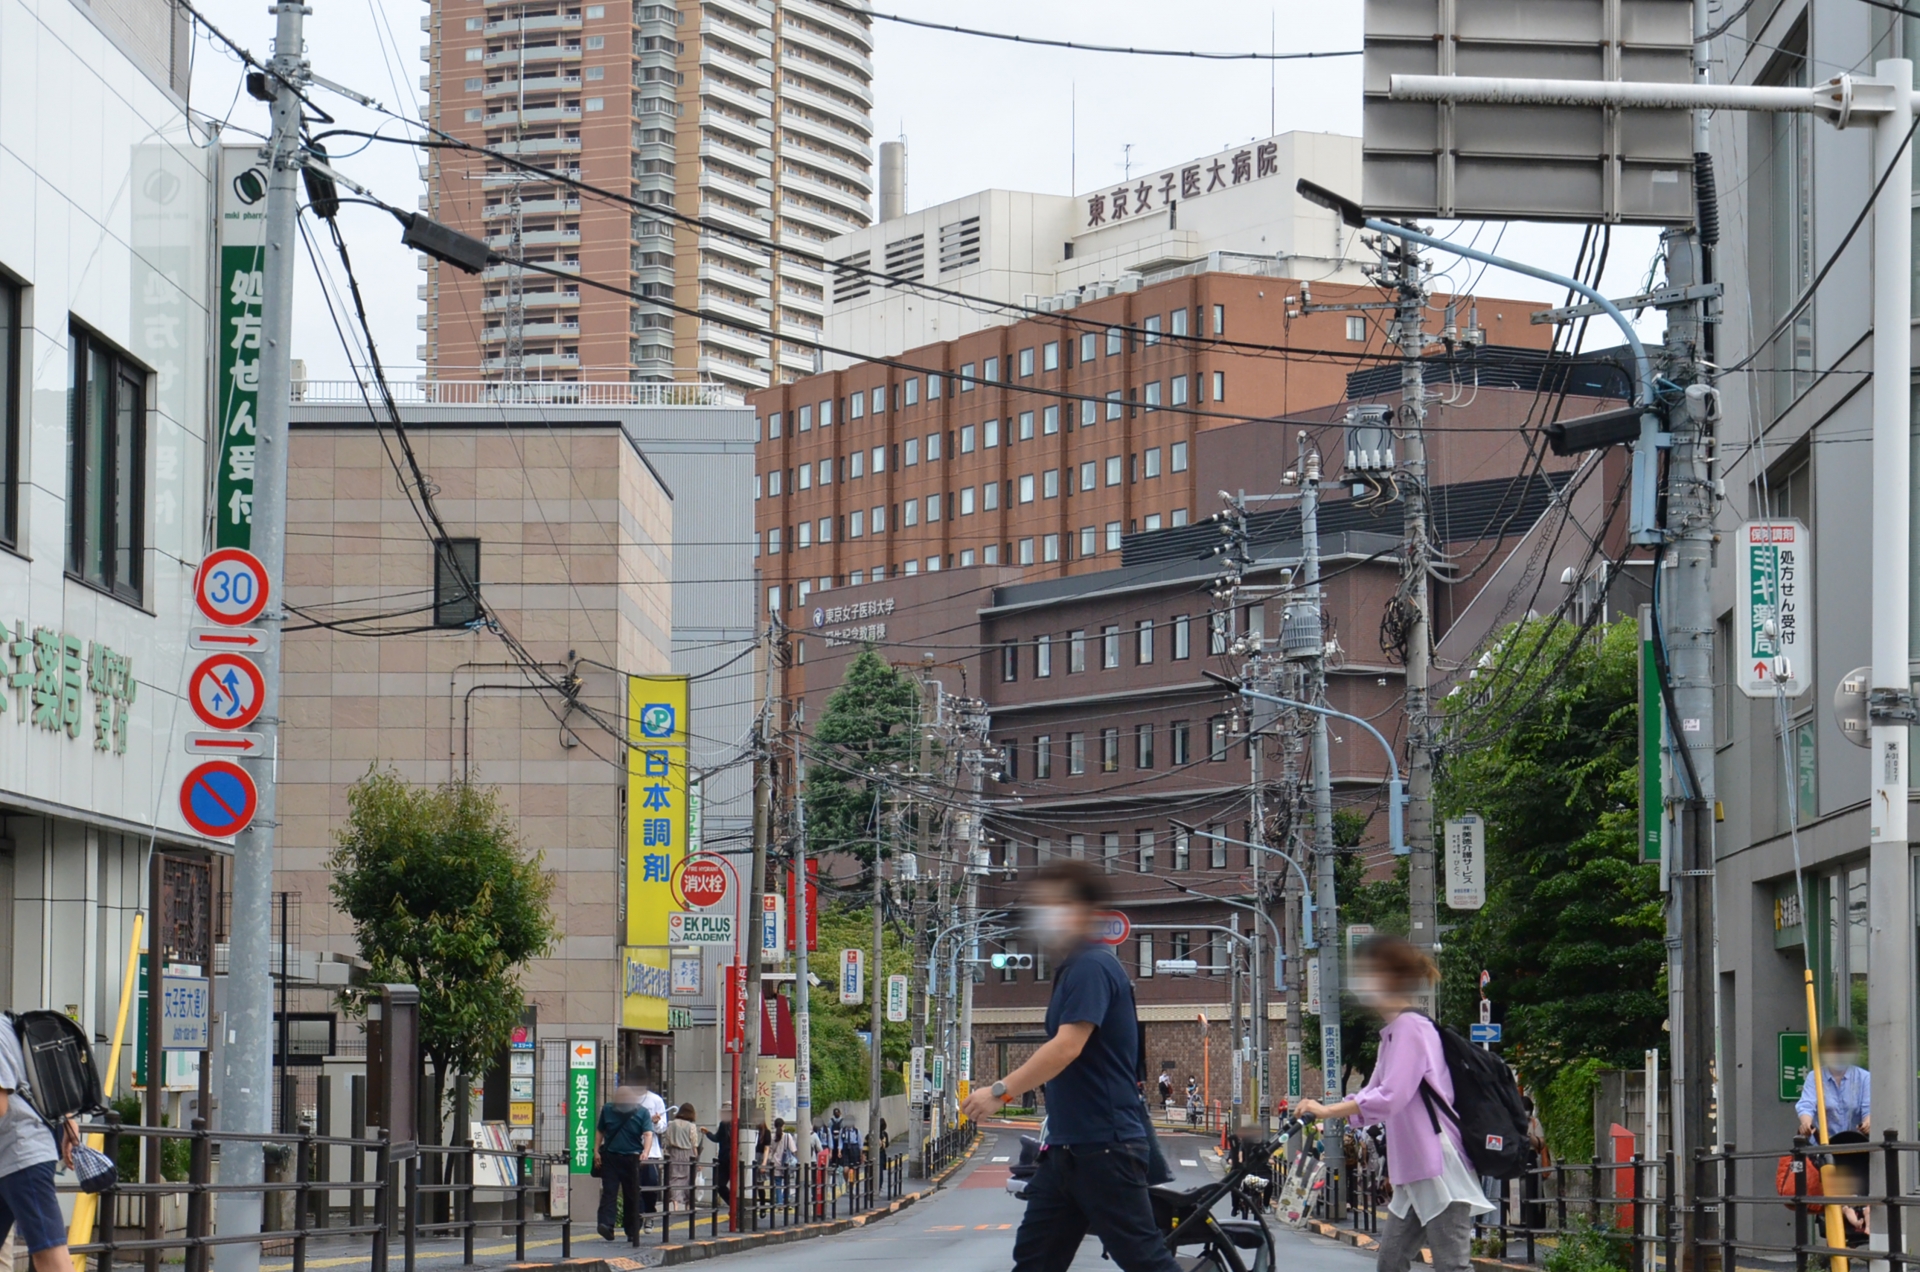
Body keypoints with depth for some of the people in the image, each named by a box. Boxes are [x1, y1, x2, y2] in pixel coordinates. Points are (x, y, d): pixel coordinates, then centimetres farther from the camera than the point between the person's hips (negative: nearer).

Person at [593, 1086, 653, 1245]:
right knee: (609, 1192, -11)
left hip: (631, 1158, -1)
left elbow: (648, 1133, -11)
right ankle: (606, 1225, -20)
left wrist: (645, 1151, -28)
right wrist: (596, 1151, 6)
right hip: (610, 1156, 1)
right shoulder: (608, 1110, 6)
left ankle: (632, 1232, 11)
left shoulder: (641, 1112, -2)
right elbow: (599, 1131, 15)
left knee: (632, 1196, 3)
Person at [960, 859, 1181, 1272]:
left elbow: (1068, 1047, -24)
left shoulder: (1091, 968, -13)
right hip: (1069, 1145, 10)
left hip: (1105, 1144, -10)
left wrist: (1000, 1091, -22)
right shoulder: (1071, 969, 18)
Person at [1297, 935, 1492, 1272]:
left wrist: (1327, 1111, -18)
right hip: (1414, 1172, 11)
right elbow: (1372, 1094, 18)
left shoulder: (1410, 1027, -14)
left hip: (1440, 1170, -11)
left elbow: (1390, 1098, -22)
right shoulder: (1393, 1031, 18)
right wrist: (1322, 1111, 5)